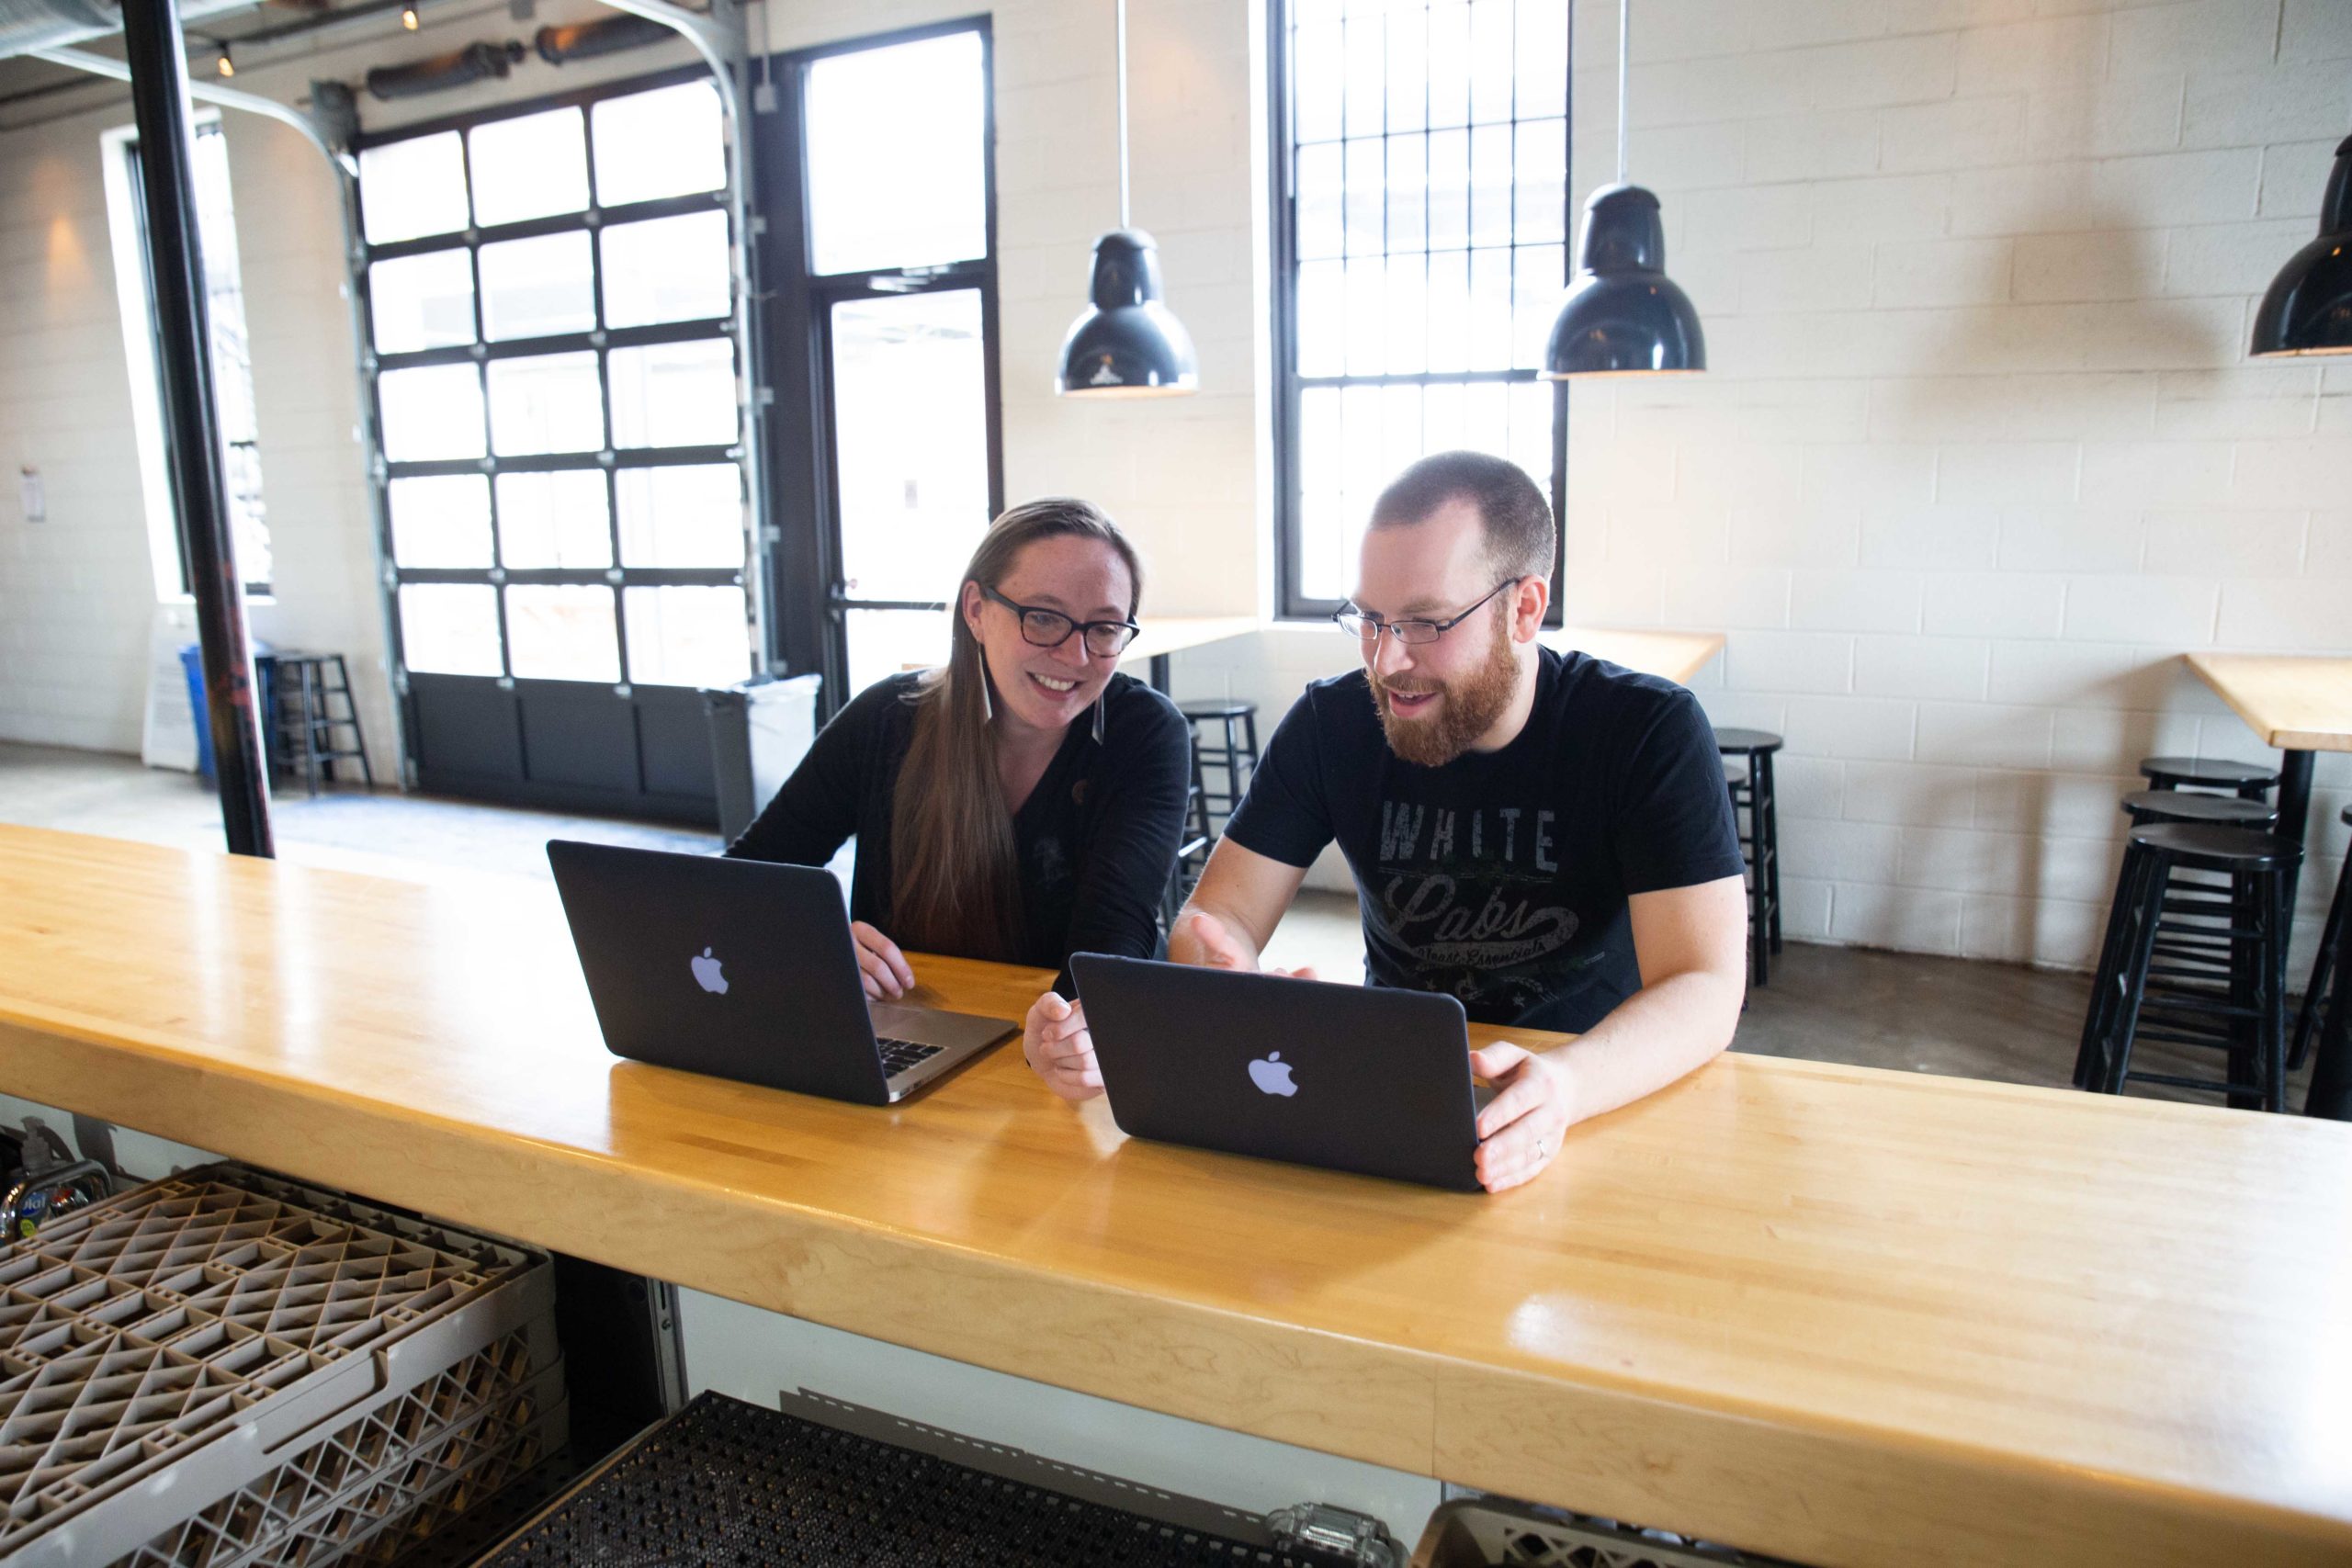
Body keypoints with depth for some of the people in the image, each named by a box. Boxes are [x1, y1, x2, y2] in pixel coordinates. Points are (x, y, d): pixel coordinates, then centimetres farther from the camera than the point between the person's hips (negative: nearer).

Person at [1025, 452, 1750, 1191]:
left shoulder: (1650, 733, -12)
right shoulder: (1332, 722, -4)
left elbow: (1705, 989, -19)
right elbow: (1219, 915, -4)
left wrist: (1564, 1085, -40)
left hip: (1598, 1093, -1)